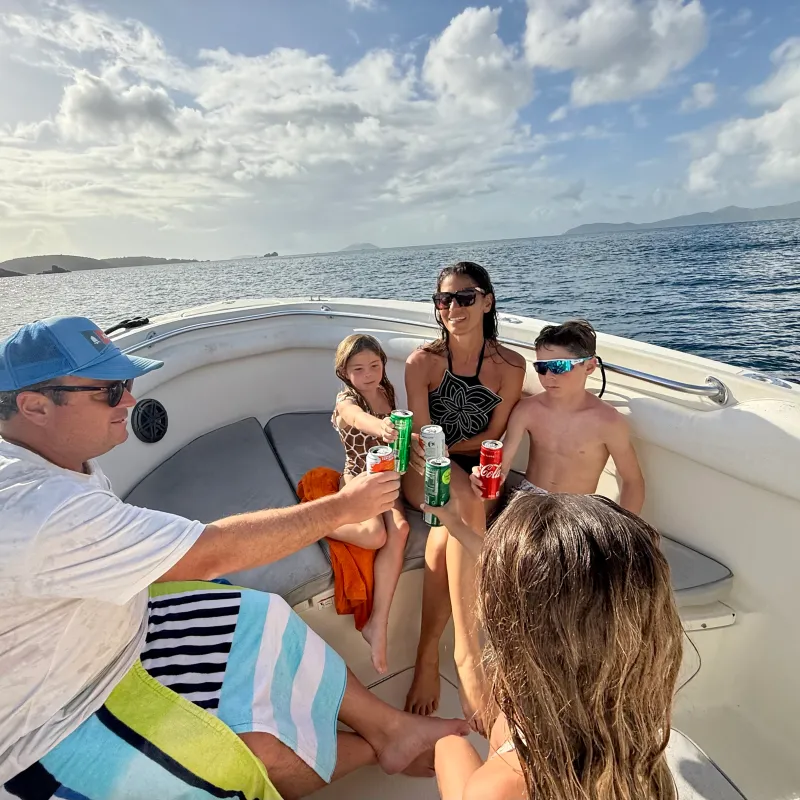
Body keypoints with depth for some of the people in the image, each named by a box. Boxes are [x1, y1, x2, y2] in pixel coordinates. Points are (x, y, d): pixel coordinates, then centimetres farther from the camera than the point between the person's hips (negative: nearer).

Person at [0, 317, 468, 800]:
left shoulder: (54, 456, -5)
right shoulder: (41, 511, -36)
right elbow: (212, 553, -34)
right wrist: (343, 508, -26)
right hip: (50, 728, -8)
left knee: (263, 621, 0)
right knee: (263, 757, -19)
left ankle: (391, 726, 12)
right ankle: (373, 748, 13)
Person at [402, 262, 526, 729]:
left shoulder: (510, 365, -3)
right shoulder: (423, 362, -6)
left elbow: (493, 437, -1)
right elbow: (422, 441, -12)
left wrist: (446, 448, -11)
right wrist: (443, 480, -29)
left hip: (477, 476, 1)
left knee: (444, 540, -29)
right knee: (466, 509, -33)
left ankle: (428, 656, -12)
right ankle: (468, 652, -23)